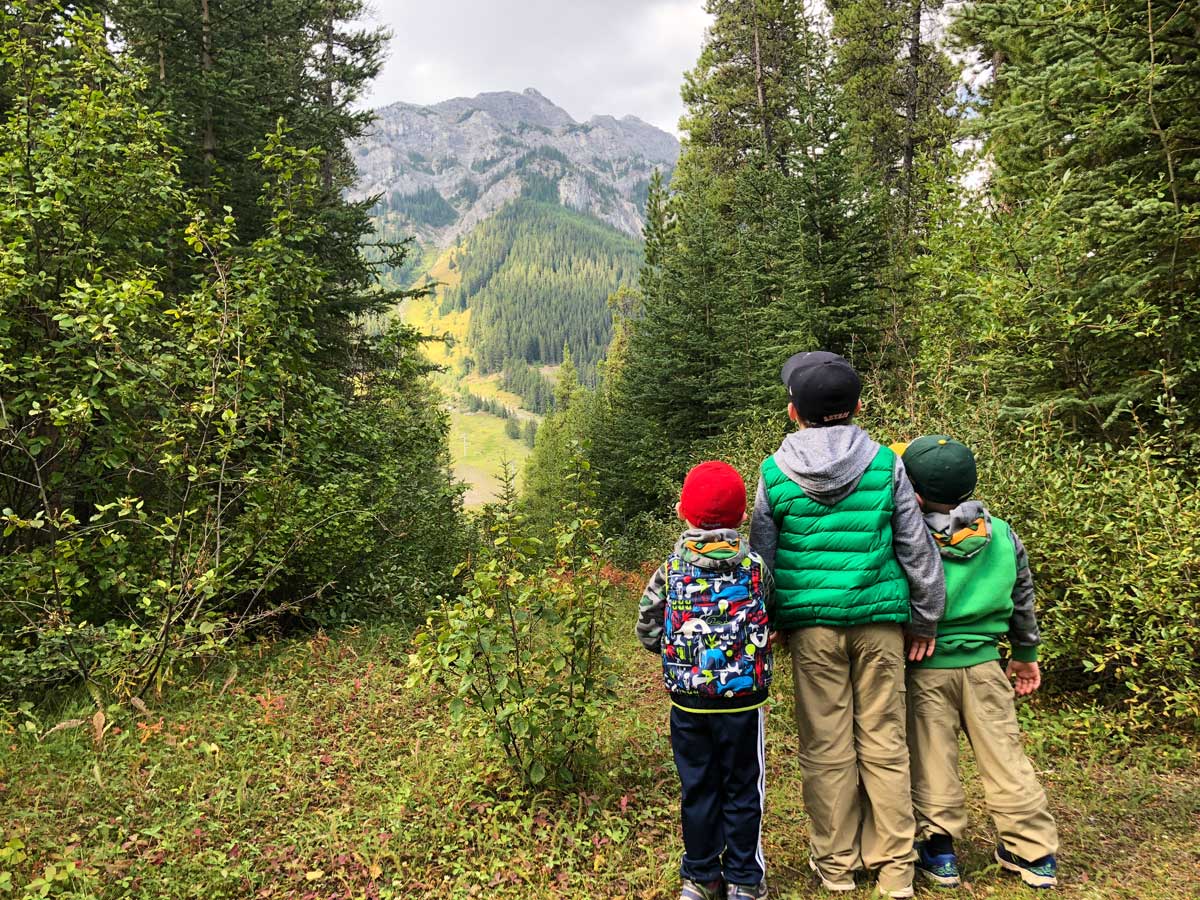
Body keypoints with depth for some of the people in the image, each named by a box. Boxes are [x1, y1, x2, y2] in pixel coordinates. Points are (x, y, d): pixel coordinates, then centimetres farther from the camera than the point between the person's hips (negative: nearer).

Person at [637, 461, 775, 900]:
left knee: (697, 789, 15)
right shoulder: (756, 566, -7)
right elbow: (771, 623, 1)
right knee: (743, 790, 12)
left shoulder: (671, 568, -5)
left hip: (688, 701, 2)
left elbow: (647, 630, -2)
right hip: (743, 699, -1)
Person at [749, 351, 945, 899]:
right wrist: (926, 619, 14)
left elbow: (761, 555, 5)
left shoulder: (776, 473, -2)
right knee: (884, 744, 10)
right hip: (879, 619, 1)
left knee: (826, 748, 10)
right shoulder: (884, 464, -2)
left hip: (811, 624, 0)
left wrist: (767, 620, 17)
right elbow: (916, 547, 3)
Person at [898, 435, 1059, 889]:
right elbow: (1022, 598, 12)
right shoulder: (1002, 535, 0)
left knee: (933, 759, 8)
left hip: (925, 668, -3)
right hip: (984, 663, 4)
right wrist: (1026, 653, 24)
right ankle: (1033, 852, 21)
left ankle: (938, 850, 18)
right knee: (1003, 754, 12)